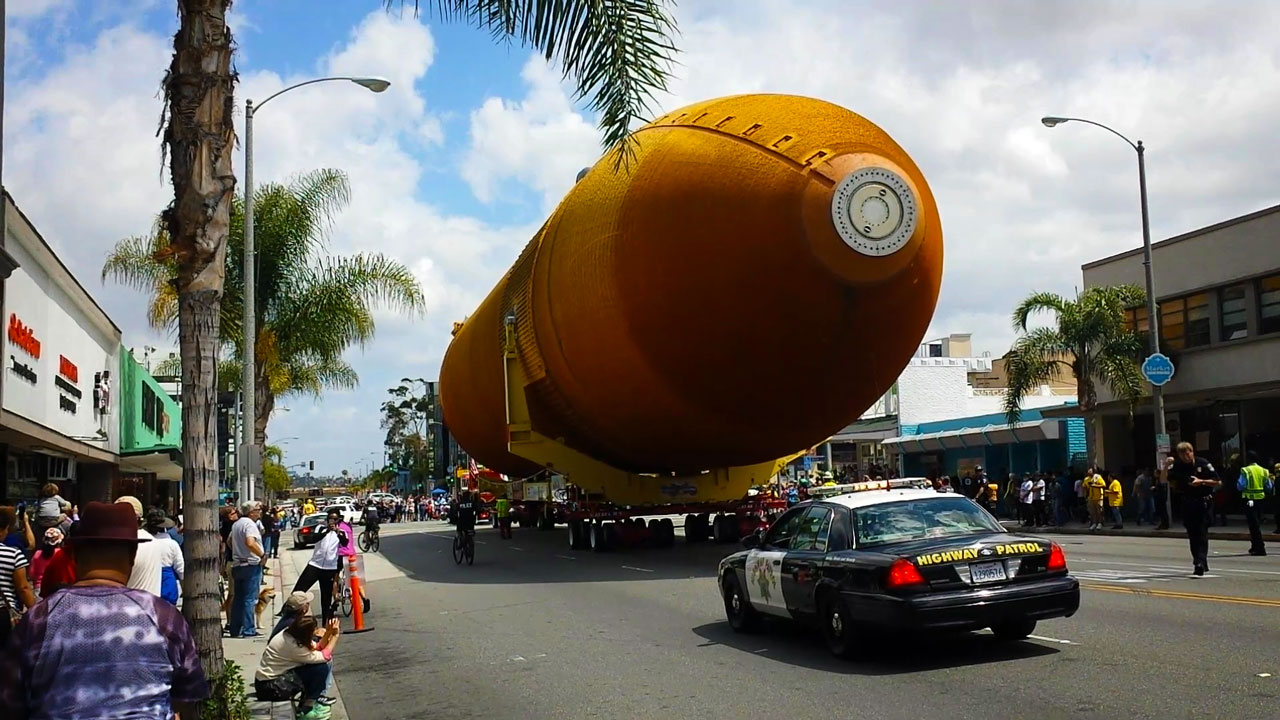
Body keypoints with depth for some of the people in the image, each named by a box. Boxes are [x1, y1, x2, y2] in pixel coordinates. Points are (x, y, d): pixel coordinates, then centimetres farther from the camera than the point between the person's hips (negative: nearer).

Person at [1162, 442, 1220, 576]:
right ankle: (1202, 564, 20)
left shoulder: (1203, 464, -5)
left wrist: (1201, 481, -15)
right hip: (1188, 504, 4)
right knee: (1192, 535, 8)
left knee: (1202, 533, -11)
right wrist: (1166, 466, -18)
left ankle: (1200, 563, -17)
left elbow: (1218, 482, -2)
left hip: (1204, 503, -4)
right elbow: (1163, 480, -4)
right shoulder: (1177, 466, 3)